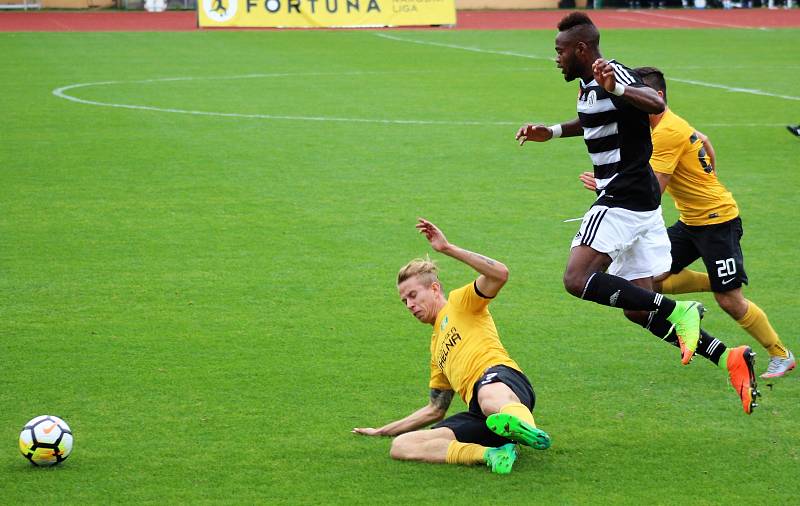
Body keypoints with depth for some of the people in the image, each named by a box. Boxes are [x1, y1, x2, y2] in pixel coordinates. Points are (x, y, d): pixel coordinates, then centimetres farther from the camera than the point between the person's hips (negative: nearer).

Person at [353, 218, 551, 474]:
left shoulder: (460, 302, 18)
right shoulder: (437, 343, 37)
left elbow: (500, 274, -3)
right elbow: (435, 410, 42)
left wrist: (448, 248, -5)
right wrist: (381, 431, 45)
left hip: (500, 375, -7)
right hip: (478, 415, 7)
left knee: (491, 399, -45)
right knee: (400, 446, -15)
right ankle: (490, 454, -33)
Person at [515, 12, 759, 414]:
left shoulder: (612, 75, -14)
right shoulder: (588, 86, 16)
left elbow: (655, 103, -35)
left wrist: (618, 88, -52)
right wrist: (552, 132, 30)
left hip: (625, 196, -10)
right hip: (640, 201, 10)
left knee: (577, 278, -20)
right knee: (637, 308, 7)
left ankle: (678, 311, -21)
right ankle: (729, 358, 1)